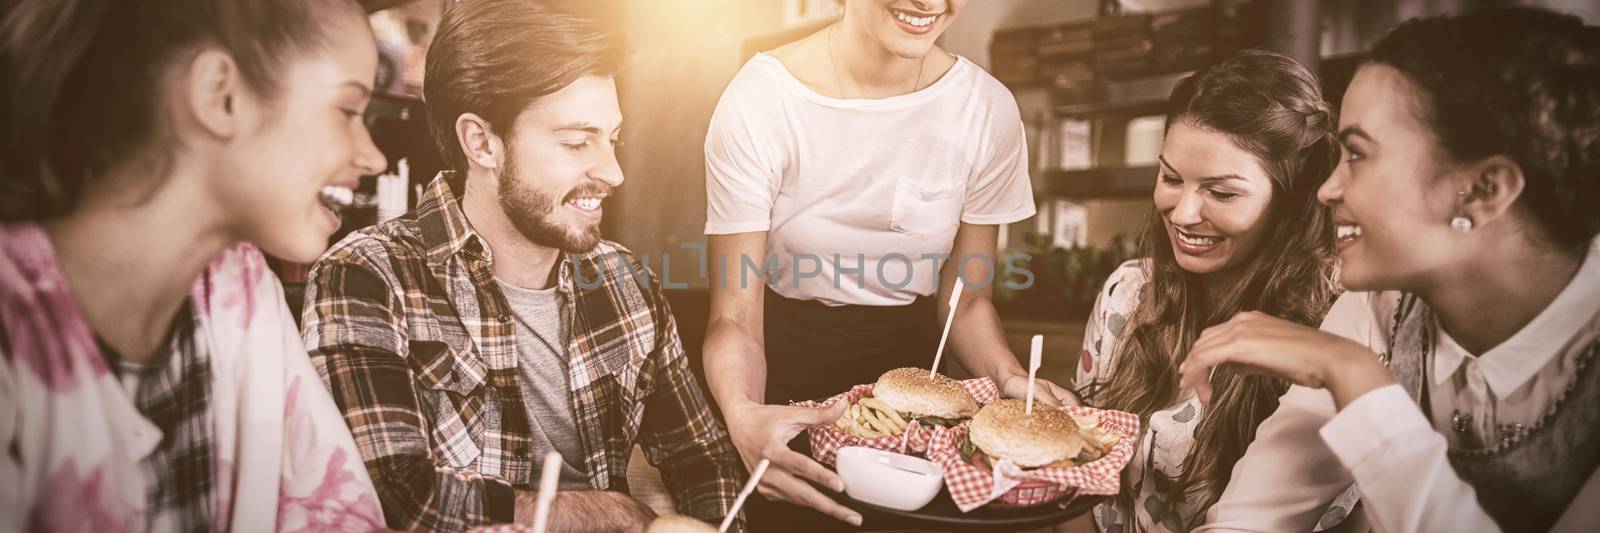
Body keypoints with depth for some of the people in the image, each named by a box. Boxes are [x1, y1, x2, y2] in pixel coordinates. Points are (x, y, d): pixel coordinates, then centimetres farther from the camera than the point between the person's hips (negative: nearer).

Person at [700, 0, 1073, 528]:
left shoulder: (988, 108, -13)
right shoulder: (759, 101, -21)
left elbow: (966, 300, -2)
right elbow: (735, 316, -20)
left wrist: (1009, 377, -22)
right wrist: (743, 414, -40)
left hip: (906, 363, 3)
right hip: (785, 370, -2)